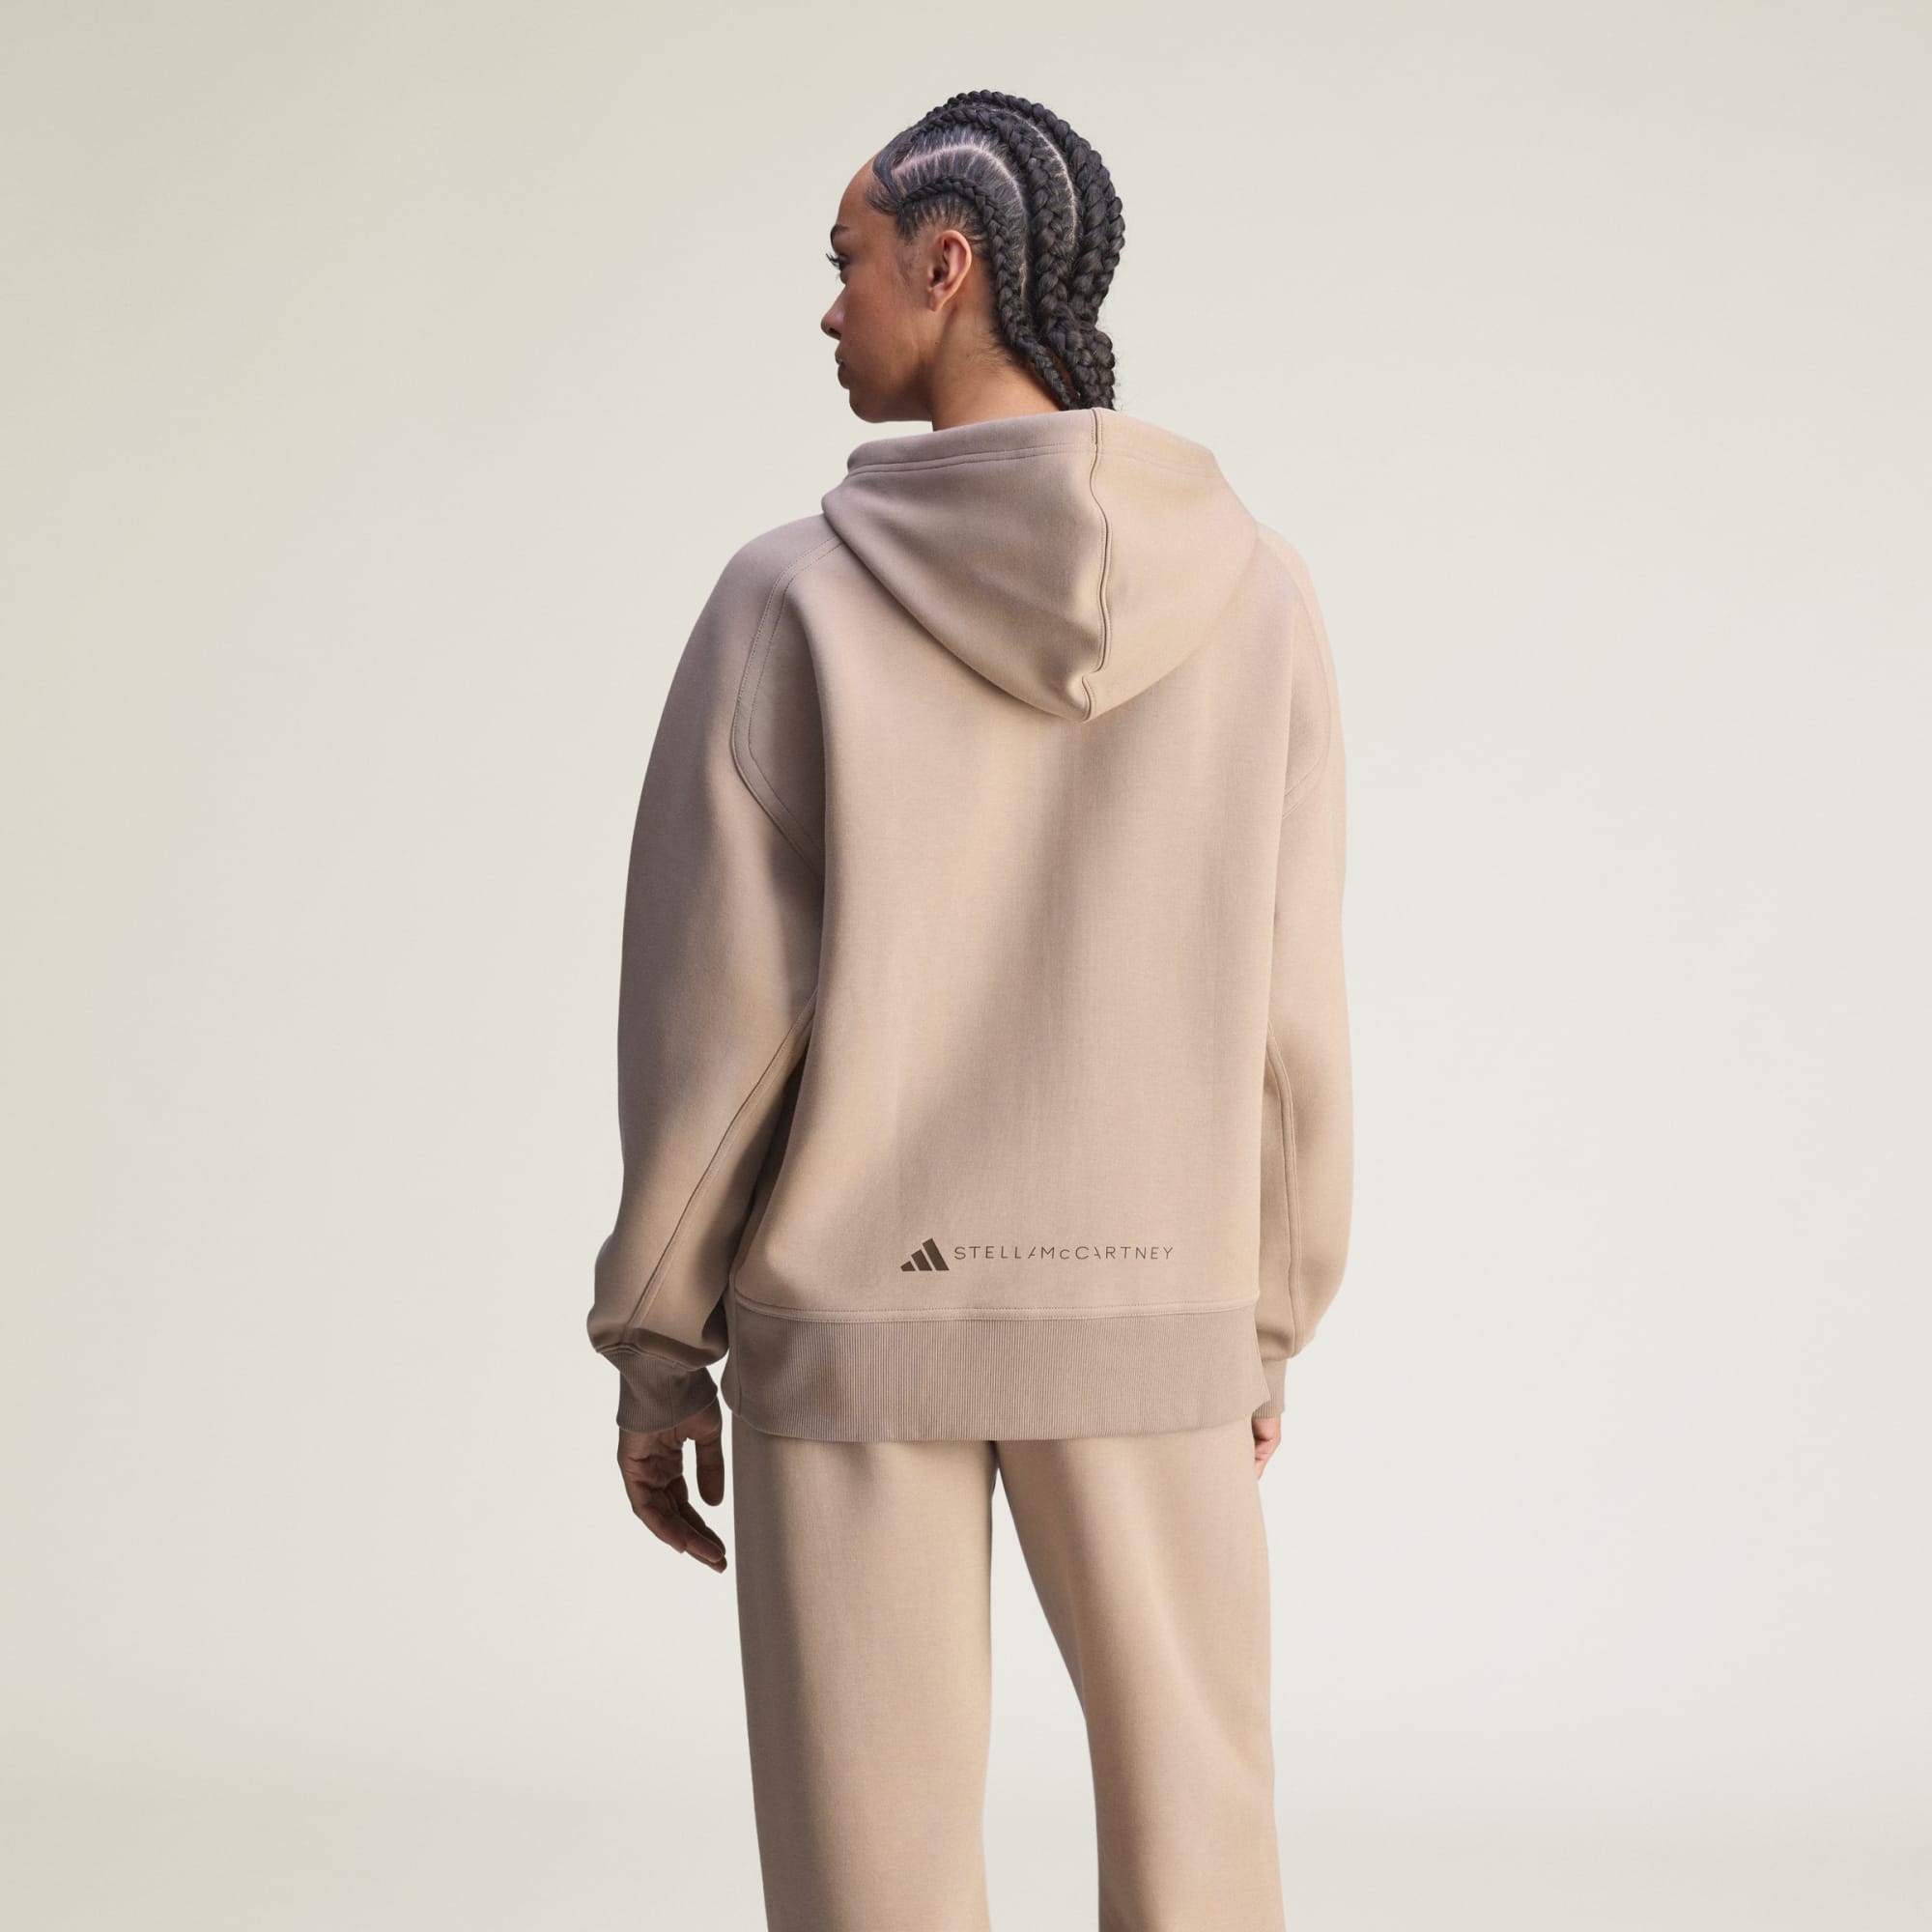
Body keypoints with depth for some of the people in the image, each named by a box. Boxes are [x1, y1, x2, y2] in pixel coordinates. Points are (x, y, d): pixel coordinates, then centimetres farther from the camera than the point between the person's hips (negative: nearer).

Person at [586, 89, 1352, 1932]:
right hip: (1143, 1321, 2)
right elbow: (1280, 1018, -1)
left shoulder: (795, 593, -11)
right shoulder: (1252, 592, -3)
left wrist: (656, 1357, 1)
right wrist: (1261, 1330, 11)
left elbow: (711, 1009, -10)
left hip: (849, 1323, -1)